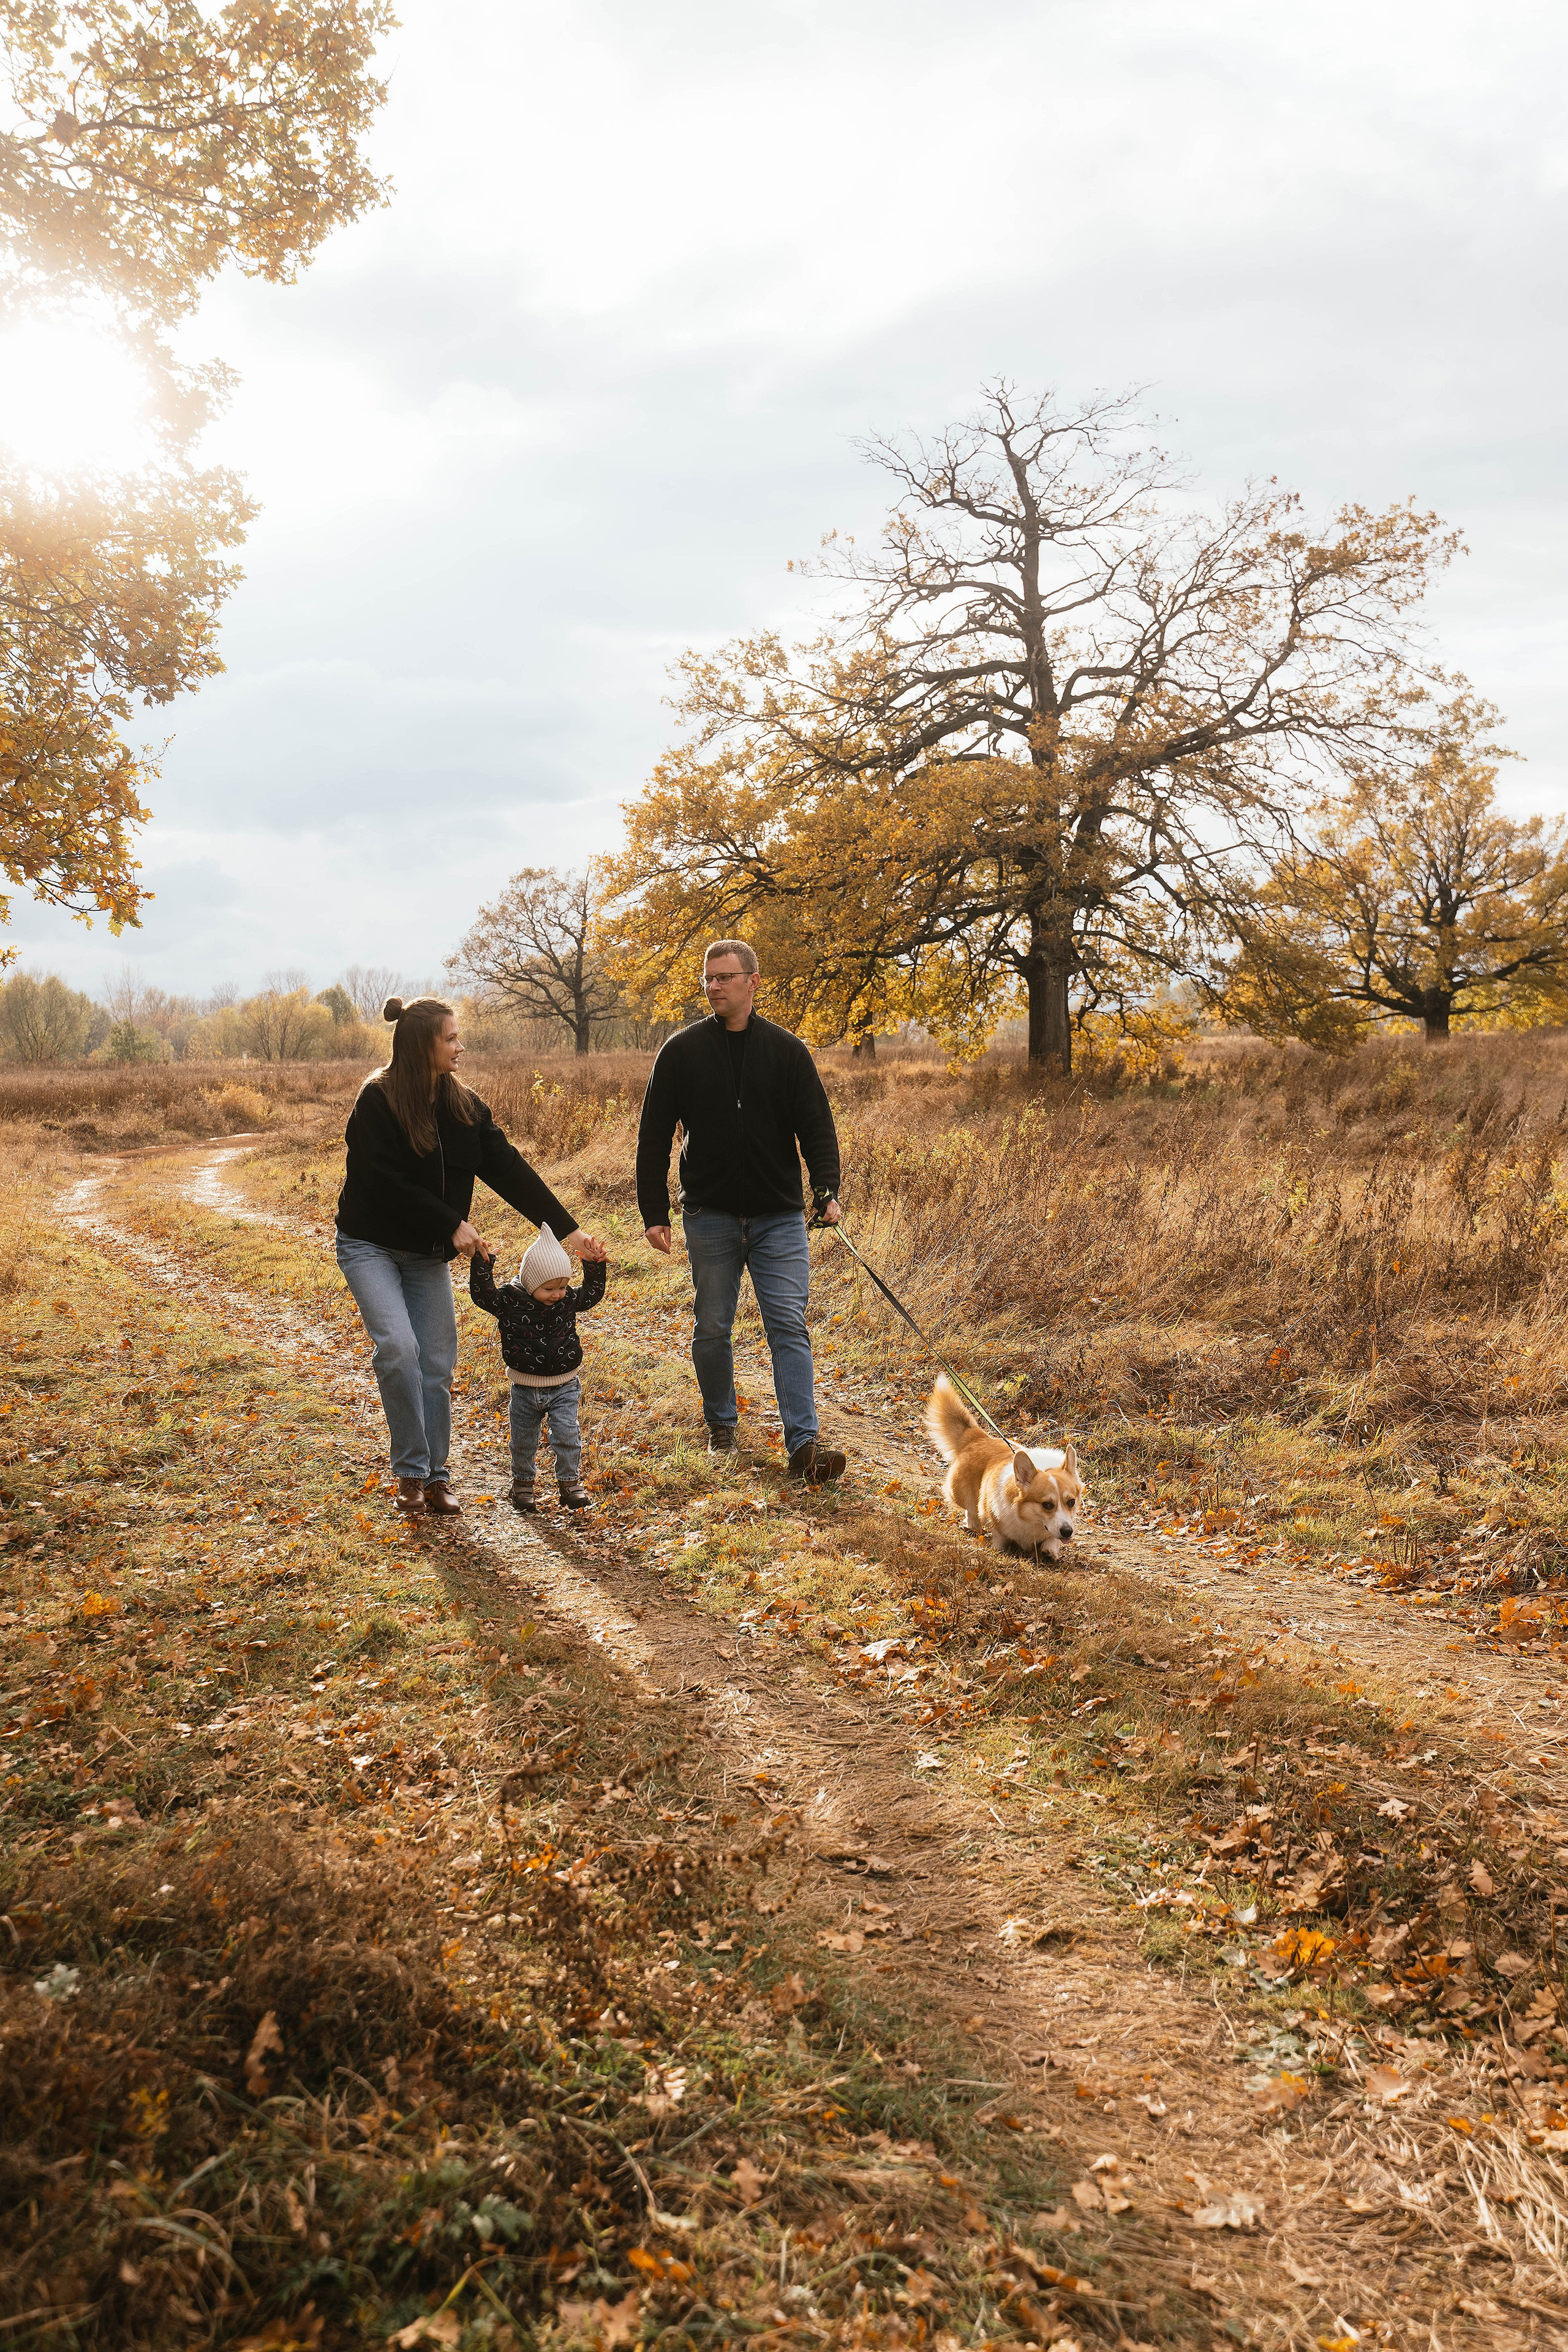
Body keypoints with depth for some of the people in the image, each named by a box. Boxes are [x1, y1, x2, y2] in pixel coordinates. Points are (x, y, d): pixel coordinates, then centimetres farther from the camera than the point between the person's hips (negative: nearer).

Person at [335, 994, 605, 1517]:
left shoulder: (464, 1108, -1)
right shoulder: (377, 1102, -17)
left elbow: (510, 1171, -5)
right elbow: (389, 1184, -22)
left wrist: (566, 1230, -12)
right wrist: (452, 1225, -21)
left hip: (430, 1253, 5)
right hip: (371, 1246, -5)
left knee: (437, 1363, 2)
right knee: (398, 1347, -20)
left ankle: (435, 1475, 15)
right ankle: (410, 1472, -5)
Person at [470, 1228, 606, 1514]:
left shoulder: (568, 1301, -3)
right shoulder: (510, 1300, -12)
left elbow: (592, 1293, 11)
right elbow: (483, 1294, -19)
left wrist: (595, 1265, 0)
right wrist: (481, 1264, -26)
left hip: (563, 1388, 1)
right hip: (525, 1390, 0)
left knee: (566, 1436, -7)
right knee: (523, 1441, 12)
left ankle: (570, 1482, 10)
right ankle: (523, 1483, 32)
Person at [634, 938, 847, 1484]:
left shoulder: (786, 1050, 2)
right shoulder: (682, 1052, 2)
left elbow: (817, 1126, 2)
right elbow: (653, 1137, 5)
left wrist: (826, 1189, -14)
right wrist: (654, 1213, 0)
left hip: (779, 1218, 0)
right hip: (709, 1217, 1)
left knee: (789, 1326, -5)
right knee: (711, 1329, 9)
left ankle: (803, 1443, -7)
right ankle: (721, 1424, 28)